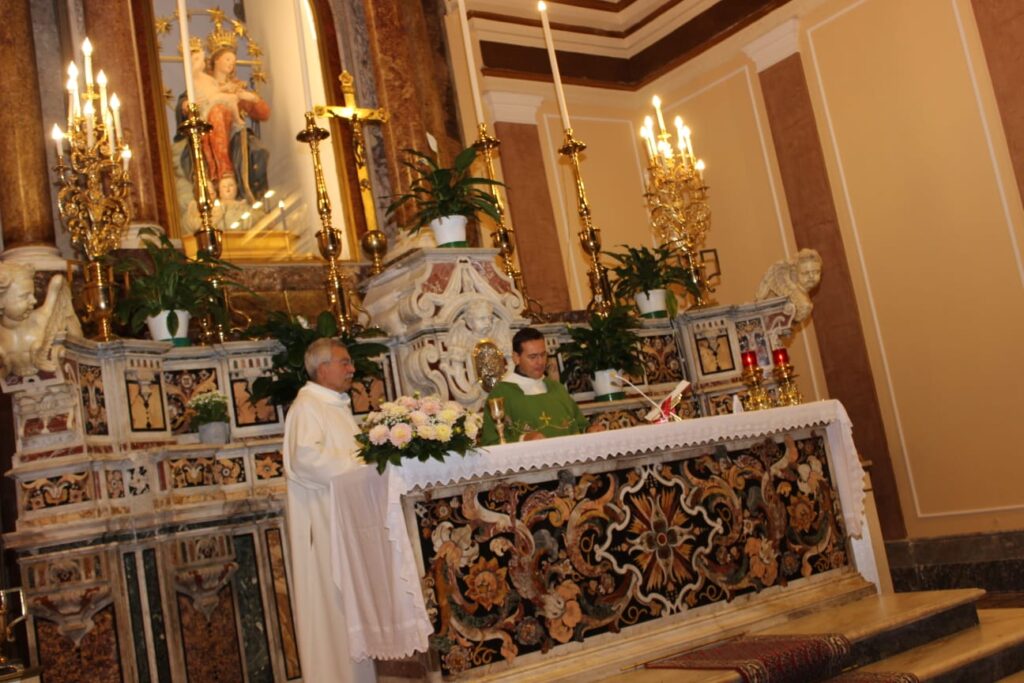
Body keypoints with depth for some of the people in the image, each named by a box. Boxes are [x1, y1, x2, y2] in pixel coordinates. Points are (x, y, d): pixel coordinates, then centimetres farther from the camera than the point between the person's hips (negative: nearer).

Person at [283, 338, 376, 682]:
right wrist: (357, 467, -21)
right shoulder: (307, 407, -13)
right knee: (331, 599, -4)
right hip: (321, 516, -9)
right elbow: (306, 458, -27)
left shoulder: (338, 404, 16)